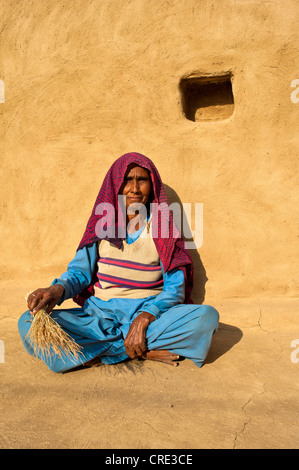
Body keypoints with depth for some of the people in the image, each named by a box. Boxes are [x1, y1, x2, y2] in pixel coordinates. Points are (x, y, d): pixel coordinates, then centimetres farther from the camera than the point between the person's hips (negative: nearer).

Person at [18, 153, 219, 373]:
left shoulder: (164, 227, 3)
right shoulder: (101, 225, 7)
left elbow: (175, 288, -3)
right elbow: (79, 270, 4)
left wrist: (145, 317, -22)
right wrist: (59, 289, -20)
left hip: (152, 313, 0)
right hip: (100, 314, 1)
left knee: (207, 316, -28)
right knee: (29, 322, -23)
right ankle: (146, 352, -22)